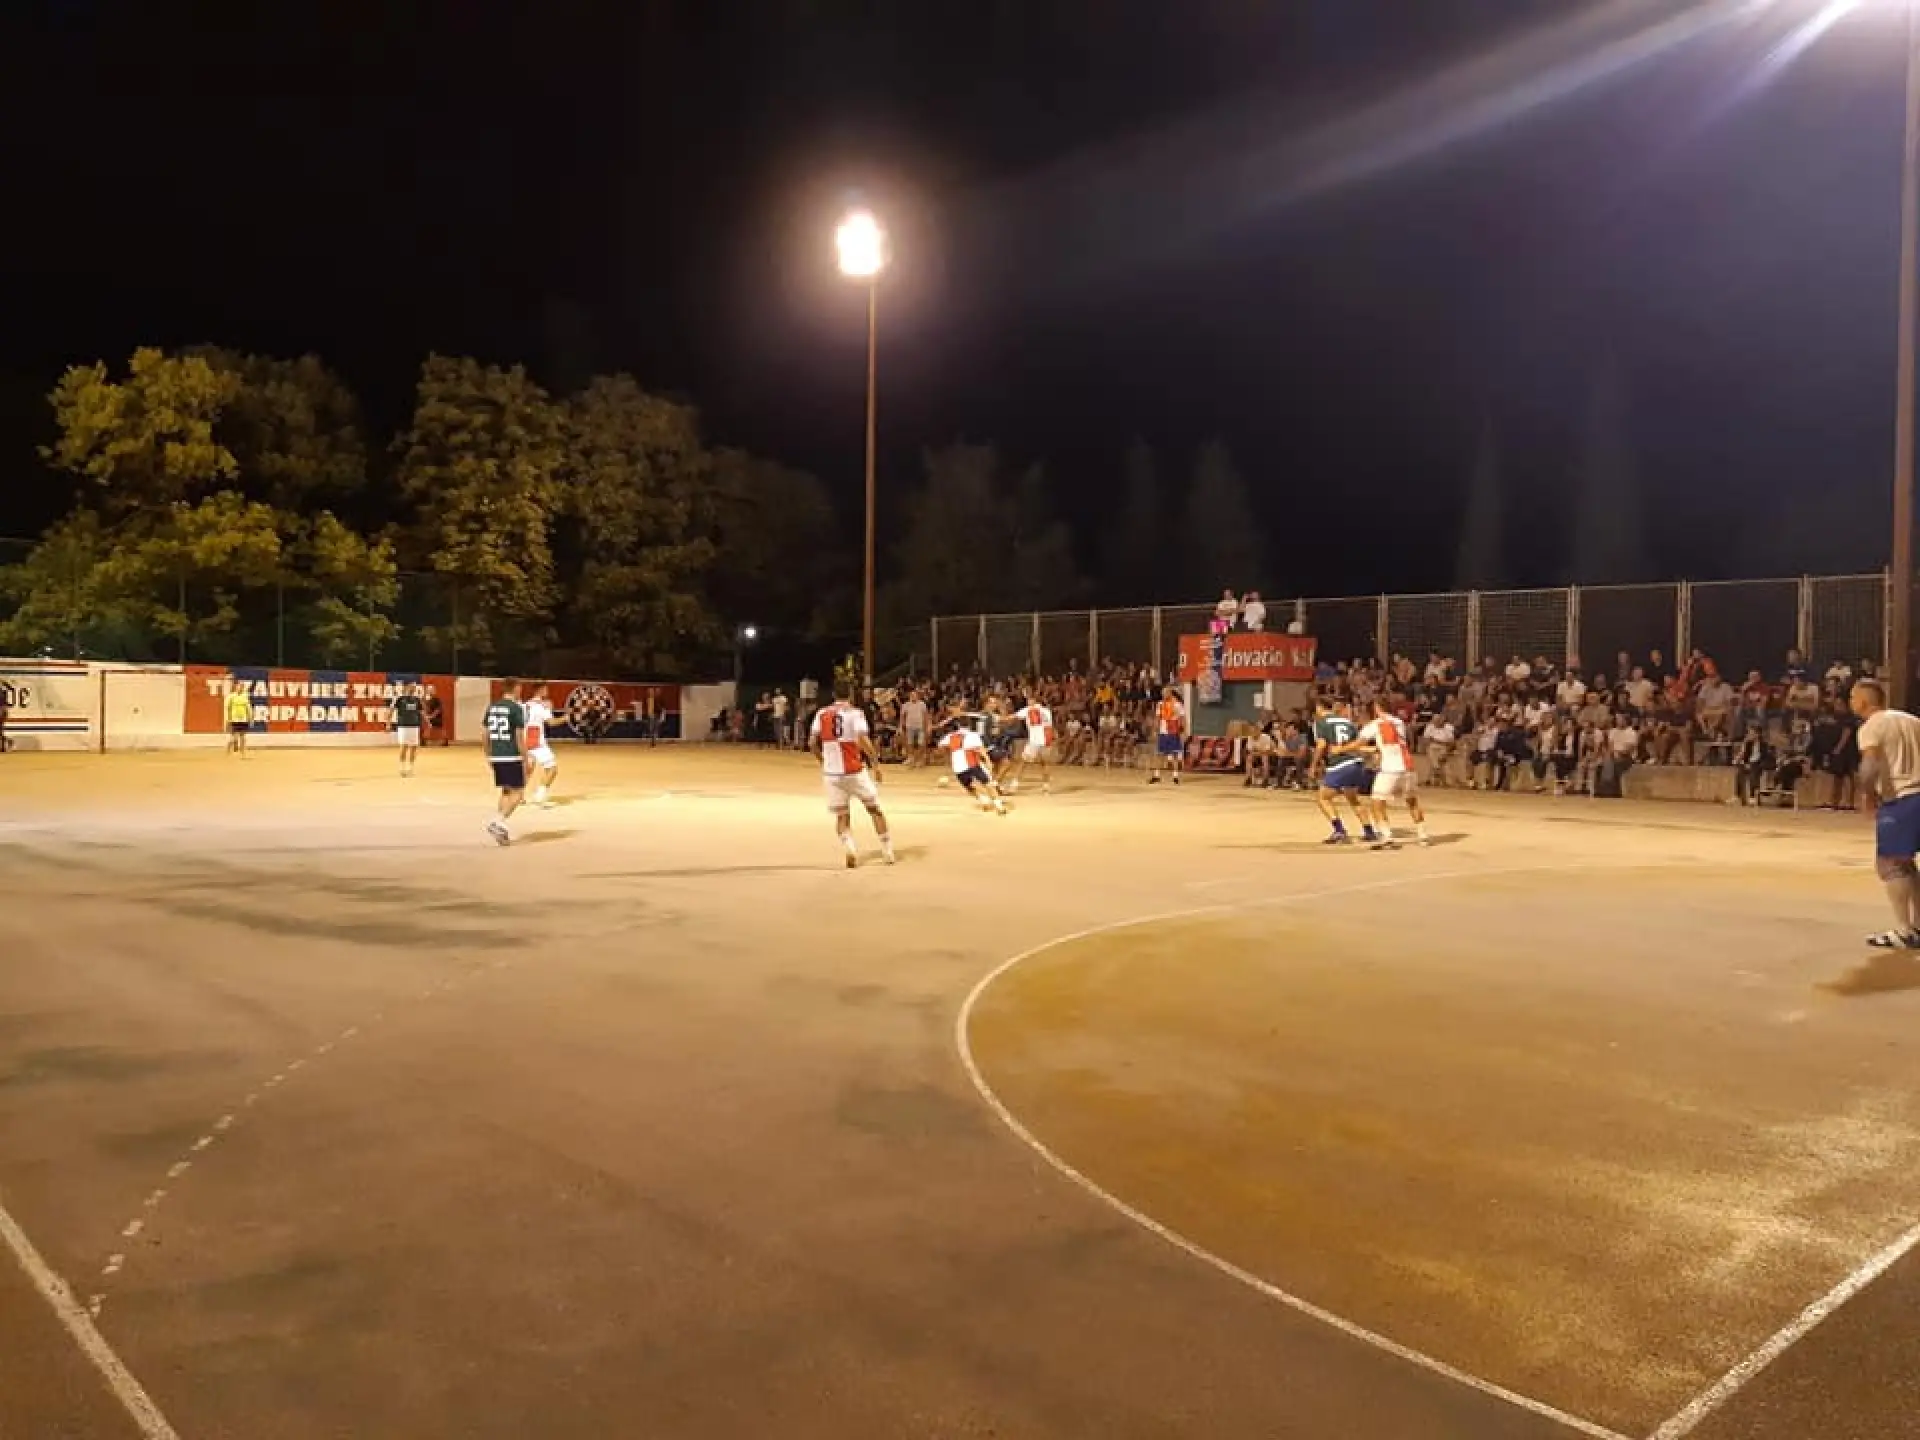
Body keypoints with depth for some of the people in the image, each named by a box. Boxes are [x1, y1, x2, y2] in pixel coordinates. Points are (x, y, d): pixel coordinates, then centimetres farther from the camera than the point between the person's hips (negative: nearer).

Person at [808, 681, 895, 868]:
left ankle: (849, 849, -13)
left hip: (831, 772, 3)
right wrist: (876, 764, -10)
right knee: (875, 809, 14)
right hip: (855, 771, -3)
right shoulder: (855, 713, -5)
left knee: (841, 815, 11)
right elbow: (863, 740, -18)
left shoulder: (822, 713, 6)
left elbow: (812, 743, 4)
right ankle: (887, 851, 16)